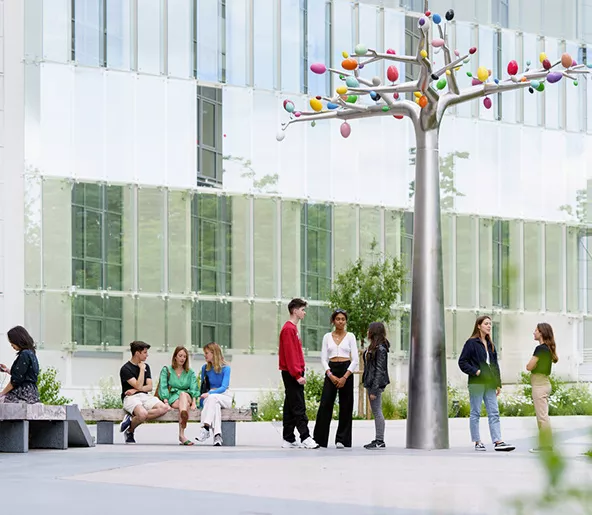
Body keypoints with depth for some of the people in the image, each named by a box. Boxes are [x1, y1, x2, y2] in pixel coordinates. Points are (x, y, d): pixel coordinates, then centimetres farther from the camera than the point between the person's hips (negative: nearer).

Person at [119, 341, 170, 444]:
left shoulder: (146, 366, 17)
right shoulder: (125, 369, -4)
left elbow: (149, 387, 11)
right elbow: (138, 386, -13)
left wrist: (135, 390, -7)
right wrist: (142, 369, -7)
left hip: (145, 396, 7)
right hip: (130, 397, -7)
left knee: (164, 408, -25)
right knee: (143, 413, -40)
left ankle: (132, 419, -17)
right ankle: (130, 430, -8)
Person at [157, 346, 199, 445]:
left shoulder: (190, 373, 22)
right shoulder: (166, 370, 16)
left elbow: (194, 388, 7)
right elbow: (163, 388, 2)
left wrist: (193, 402, -13)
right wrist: (166, 402, -15)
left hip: (187, 396, 1)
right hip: (172, 398, -1)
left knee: (183, 394, -38)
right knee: (185, 403, -37)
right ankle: (182, 435, -61)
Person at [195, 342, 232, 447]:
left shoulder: (225, 368, -5)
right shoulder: (205, 368, 9)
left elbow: (224, 387, -15)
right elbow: (203, 387, 15)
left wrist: (209, 394, -29)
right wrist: (201, 402, 4)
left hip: (225, 397, -2)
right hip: (210, 398, 2)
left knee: (212, 398, -37)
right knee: (215, 405, -35)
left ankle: (206, 428, -47)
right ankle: (217, 435, -50)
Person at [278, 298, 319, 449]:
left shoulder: (293, 328, 18)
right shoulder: (289, 329, -13)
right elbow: (290, 354, -19)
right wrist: (297, 375, -21)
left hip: (293, 374, 10)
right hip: (292, 374, -10)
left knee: (290, 407, 9)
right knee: (298, 407, -12)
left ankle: (289, 440, 10)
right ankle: (305, 438, -16)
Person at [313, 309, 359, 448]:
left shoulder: (350, 336, 3)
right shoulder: (327, 337, 8)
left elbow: (355, 359, -2)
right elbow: (323, 358, 4)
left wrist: (345, 377, -12)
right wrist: (330, 375, -11)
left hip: (346, 371, -1)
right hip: (331, 371, 1)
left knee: (345, 406, 0)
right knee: (325, 405, -5)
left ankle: (341, 440, 7)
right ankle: (319, 438, 0)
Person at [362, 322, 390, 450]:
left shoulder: (380, 349, -16)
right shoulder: (372, 347, 14)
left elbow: (379, 370, -19)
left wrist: (374, 390, -20)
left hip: (376, 384, -10)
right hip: (371, 383, 10)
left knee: (377, 412, -6)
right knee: (376, 412, 12)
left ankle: (380, 441, -3)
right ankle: (378, 440, 17)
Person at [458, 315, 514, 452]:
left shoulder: (490, 344, 16)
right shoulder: (471, 343, -4)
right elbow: (462, 362, -7)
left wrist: (498, 383, 13)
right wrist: (475, 371, -17)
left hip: (489, 384, 7)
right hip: (476, 383, -7)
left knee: (494, 413, 0)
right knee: (475, 413, 1)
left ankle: (498, 442, -4)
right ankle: (477, 442, 5)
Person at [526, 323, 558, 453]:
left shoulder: (540, 348, -15)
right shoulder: (548, 348, 11)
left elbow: (529, 367, -15)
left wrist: (530, 363, 5)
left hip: (539, 384, -9)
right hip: (545, 382, 9)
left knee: (542, 416, -6)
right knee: (543, 416, 13)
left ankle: (545, 446, -5)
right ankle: (545, 444, 16)